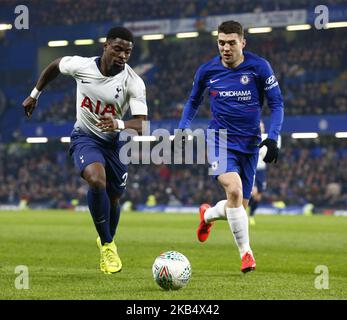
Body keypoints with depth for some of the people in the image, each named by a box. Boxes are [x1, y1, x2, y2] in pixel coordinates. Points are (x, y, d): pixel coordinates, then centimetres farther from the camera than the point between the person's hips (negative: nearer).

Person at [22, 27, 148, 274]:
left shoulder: (134, 83, -23)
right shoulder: (81, 65, -18)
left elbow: (141, 125, -29)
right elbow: (55, 66, 5)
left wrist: (119, 124, -50)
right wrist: (35, 94, 14)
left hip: (114, 141, 2)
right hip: (85, 137, -1)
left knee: (113, 199, 12)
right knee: (97, 180, -30)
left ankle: (108, 242, 45)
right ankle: (107, 245, -15)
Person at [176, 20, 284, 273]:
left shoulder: (259, 67, -6)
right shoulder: (207, 70, -1)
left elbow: (277, 104, 0)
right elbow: (194, 101, 17)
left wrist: (273, 138, -11)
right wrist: (182, 129, 4)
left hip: (250, 145, 1)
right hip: (220, 141, -1)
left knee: (239, 207, 5)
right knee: (234, 190, -27)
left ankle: (208, 215, 41)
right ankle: (246, 253, -17)